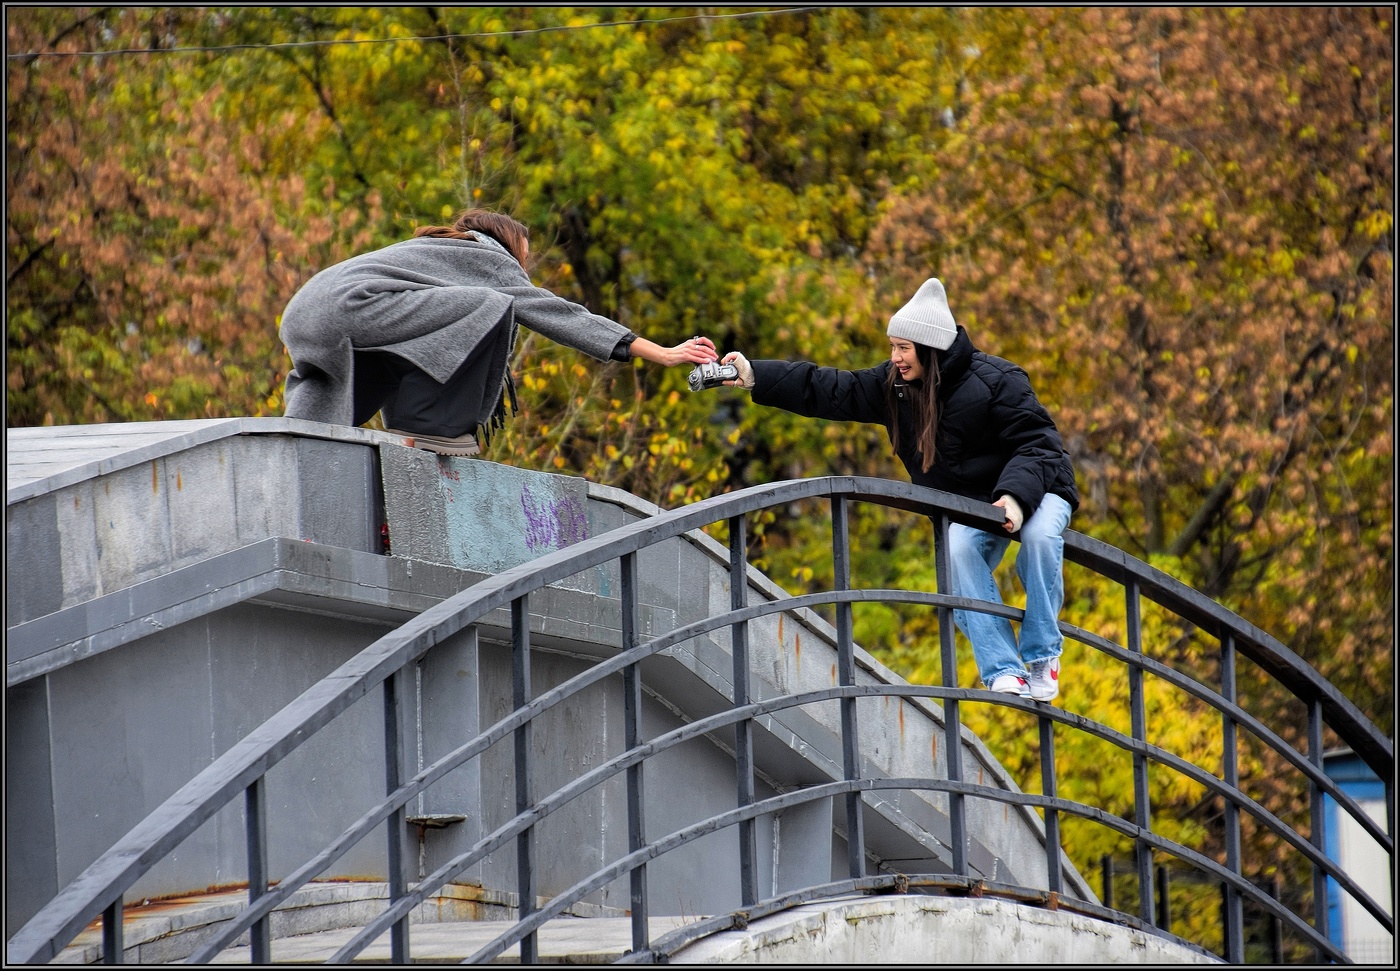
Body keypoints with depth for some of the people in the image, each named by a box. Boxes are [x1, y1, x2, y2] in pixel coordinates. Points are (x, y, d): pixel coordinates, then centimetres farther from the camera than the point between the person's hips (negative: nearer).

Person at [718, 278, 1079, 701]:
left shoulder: (995, 381, -19)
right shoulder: (895, 386, -2)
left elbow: (1037, 444, -20)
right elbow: (832, 391, -1)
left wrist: (1016, 496, -37)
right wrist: (754, 376, -7)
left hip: (1035, 489, -5)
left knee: (1039, 536, -36)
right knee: (957, 549, -28)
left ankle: (1042, 658, -22)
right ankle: (1003, 671, -31)